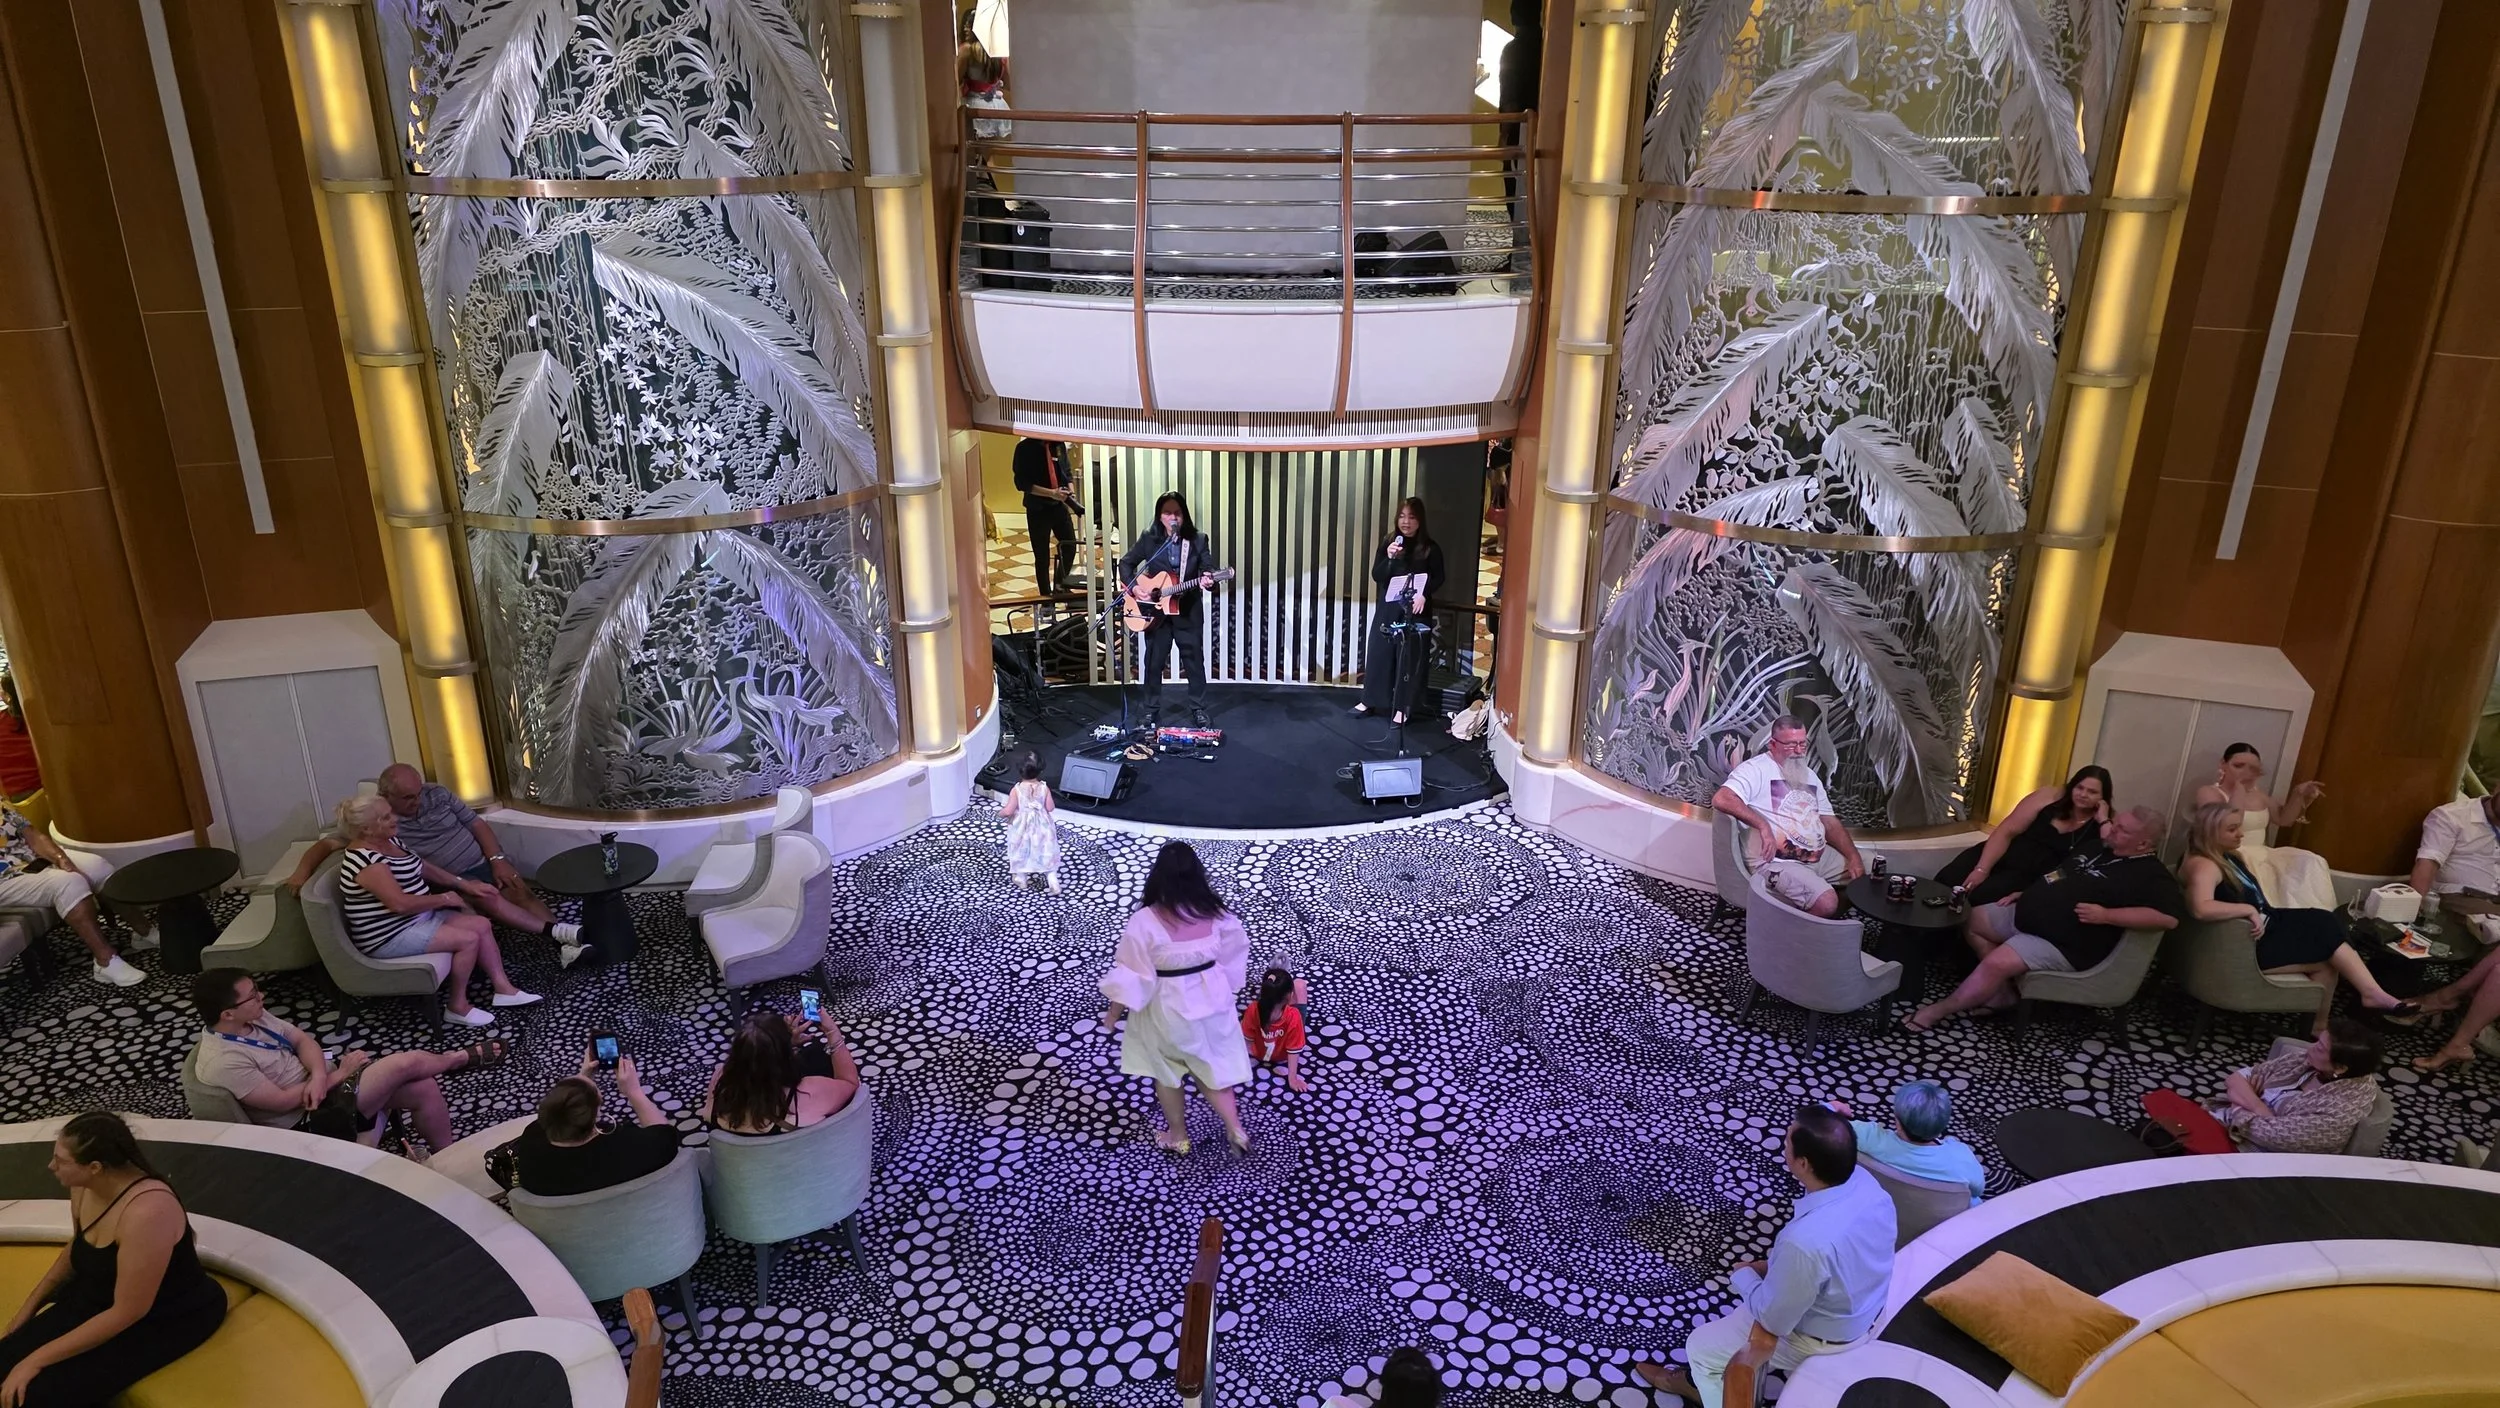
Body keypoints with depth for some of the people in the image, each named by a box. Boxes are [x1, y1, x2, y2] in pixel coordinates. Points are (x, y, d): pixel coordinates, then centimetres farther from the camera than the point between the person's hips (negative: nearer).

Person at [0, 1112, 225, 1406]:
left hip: (163, 1321, -8)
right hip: (100, 1299, 8)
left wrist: (37, 1359, -21)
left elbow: (128, 1312, -28)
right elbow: (76, 1249, 16)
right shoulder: (85, 1186, -8)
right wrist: (29, 1307, 13)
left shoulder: (146, 1211, -35)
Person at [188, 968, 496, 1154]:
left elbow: (302, 1040, 4)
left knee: (423, 1087, -3)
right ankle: (463, 1058, 16)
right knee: (409, 1063, -17)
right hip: (308, 1119, -9)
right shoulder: (224, 1062, -25)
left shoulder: (252, 1017, 0)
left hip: (319, 1085, 9)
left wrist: (320, 1076, -17)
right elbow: (282, 1101, -23)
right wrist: (339, 1074, -14)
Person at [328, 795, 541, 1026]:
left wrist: (465, 885, 12)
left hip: (417, 918, 10)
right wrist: (444, 898, -16)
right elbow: (400, 903, -30)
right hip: (390, 937, -10)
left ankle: (503, 989, 6)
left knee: (482, 925, 2)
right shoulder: (366, 860, -25)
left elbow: (425, 868, 19)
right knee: (469, 938, -19)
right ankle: (457, 1005, -3)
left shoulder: (389, 841, 7)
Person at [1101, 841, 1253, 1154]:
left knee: (1166, 1073, 21)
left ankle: (1178, 1136, 37)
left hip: (1167, 1008, -3)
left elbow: (1131, 975, -17)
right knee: (1211, 1068, 23)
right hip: (1211, 1001, 3)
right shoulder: (1216, 913, -12)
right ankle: (1236, 1131, 19)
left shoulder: (1145, 921, -25)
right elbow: (1233, 957, 2)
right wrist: (1224, 990, 20)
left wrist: (1114, 1012, -2)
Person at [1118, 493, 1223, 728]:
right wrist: (1134, 588, -10)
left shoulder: (1198, 540, -3)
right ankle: (1152, 709, 20)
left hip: (1188, 611, -1)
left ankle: (1198, 709, 17)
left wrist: (1208, 581, -31)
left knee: (1194, 660, 5)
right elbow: (1125, 564, 5)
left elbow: (1209, 570, -8)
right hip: (1156, 609, 1)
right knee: (1153, 661, 7)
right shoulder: (1148, 539, -1)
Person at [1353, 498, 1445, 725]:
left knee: (1410, 658, 0)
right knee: (1379, 653, 7)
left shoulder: (1430, 548, -3)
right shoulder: (1388, 544, 4)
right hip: (1388, 608, 3)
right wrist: (1389, 558, -19)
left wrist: (1424, 594, -19)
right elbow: (1376, 577, -2)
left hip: (1415, 611, -2)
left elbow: (1438, 577, -2)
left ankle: (1402, 708, 7)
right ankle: (1369, 702, 19)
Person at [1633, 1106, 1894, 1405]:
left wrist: (1743, 1275, -6)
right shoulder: (1864, 1180, -19)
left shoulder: (1805, 1242, -42)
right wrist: (1772, 1268, 4)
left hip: (1821, 1338, -7)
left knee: (1702, 1345, 12)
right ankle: (1703, 1381, 50)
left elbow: (1774, 1320, -25)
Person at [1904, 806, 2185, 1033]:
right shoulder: (2097, 848, 16)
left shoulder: (2149, 874, -12)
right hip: (2025, 913, 10)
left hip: (2062, 944, -10)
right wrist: (2025, 892, 14)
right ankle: (2003, 992, 6)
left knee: (1996, 963, -28)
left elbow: (2170, 917, -27)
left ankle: (1938, 1011, -14)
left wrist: (2106, 915, -29)